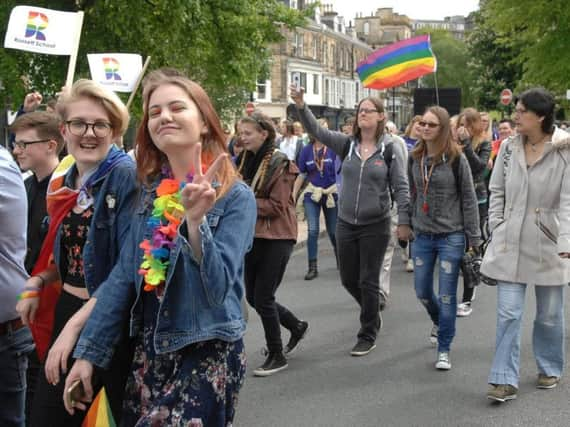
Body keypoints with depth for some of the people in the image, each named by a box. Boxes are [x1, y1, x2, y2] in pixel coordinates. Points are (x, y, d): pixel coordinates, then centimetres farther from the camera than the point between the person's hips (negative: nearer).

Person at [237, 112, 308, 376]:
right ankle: (297, 326, 35)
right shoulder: (245, 161, 8)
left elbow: (277, 206, -17)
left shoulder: (281, 164, -13)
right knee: (253, 296, 11)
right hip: (252, 236, 8)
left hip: (276, 238, -7)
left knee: (263, 298, -6)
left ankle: (277, 356, 12)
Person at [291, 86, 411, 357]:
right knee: (349, 279, 14)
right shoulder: (347, 144, 1)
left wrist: (403, 221, -11)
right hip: (346, 224, 4)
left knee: (368, 282, 3)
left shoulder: (390, 149, -7)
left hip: (375, 226, -4)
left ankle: (368, 337, 19)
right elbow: (316, 131, -10)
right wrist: (301, 106, -25)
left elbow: (400, 187, -6)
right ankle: (373, 314, 42)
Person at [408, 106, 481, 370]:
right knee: (422, 291, 13)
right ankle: (439, 322, 45)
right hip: (423, 236, 5)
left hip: (451, 236, -5)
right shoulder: (415, 158, 4)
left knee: (447, 296, -1)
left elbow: (469, 199, -7)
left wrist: (474, 238, -7)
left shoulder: (455, 158, -9)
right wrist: (412, 224, 14)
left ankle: (444, 350, 12)